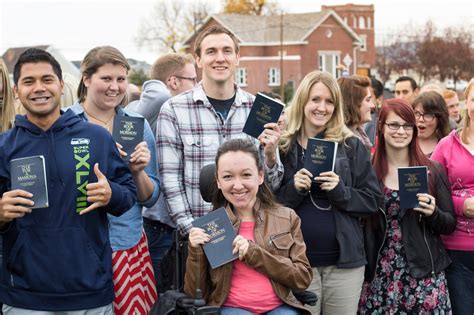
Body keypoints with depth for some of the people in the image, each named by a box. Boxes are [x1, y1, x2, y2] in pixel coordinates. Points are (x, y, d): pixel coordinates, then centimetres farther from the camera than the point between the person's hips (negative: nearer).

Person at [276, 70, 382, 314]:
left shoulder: (351, 146, 4)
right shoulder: (282, 147, 3)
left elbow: (373, 200, 2)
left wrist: (340, 191, -14)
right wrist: (293, 190, -14)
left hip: (345, 260, 1)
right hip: (298, 261, 0)